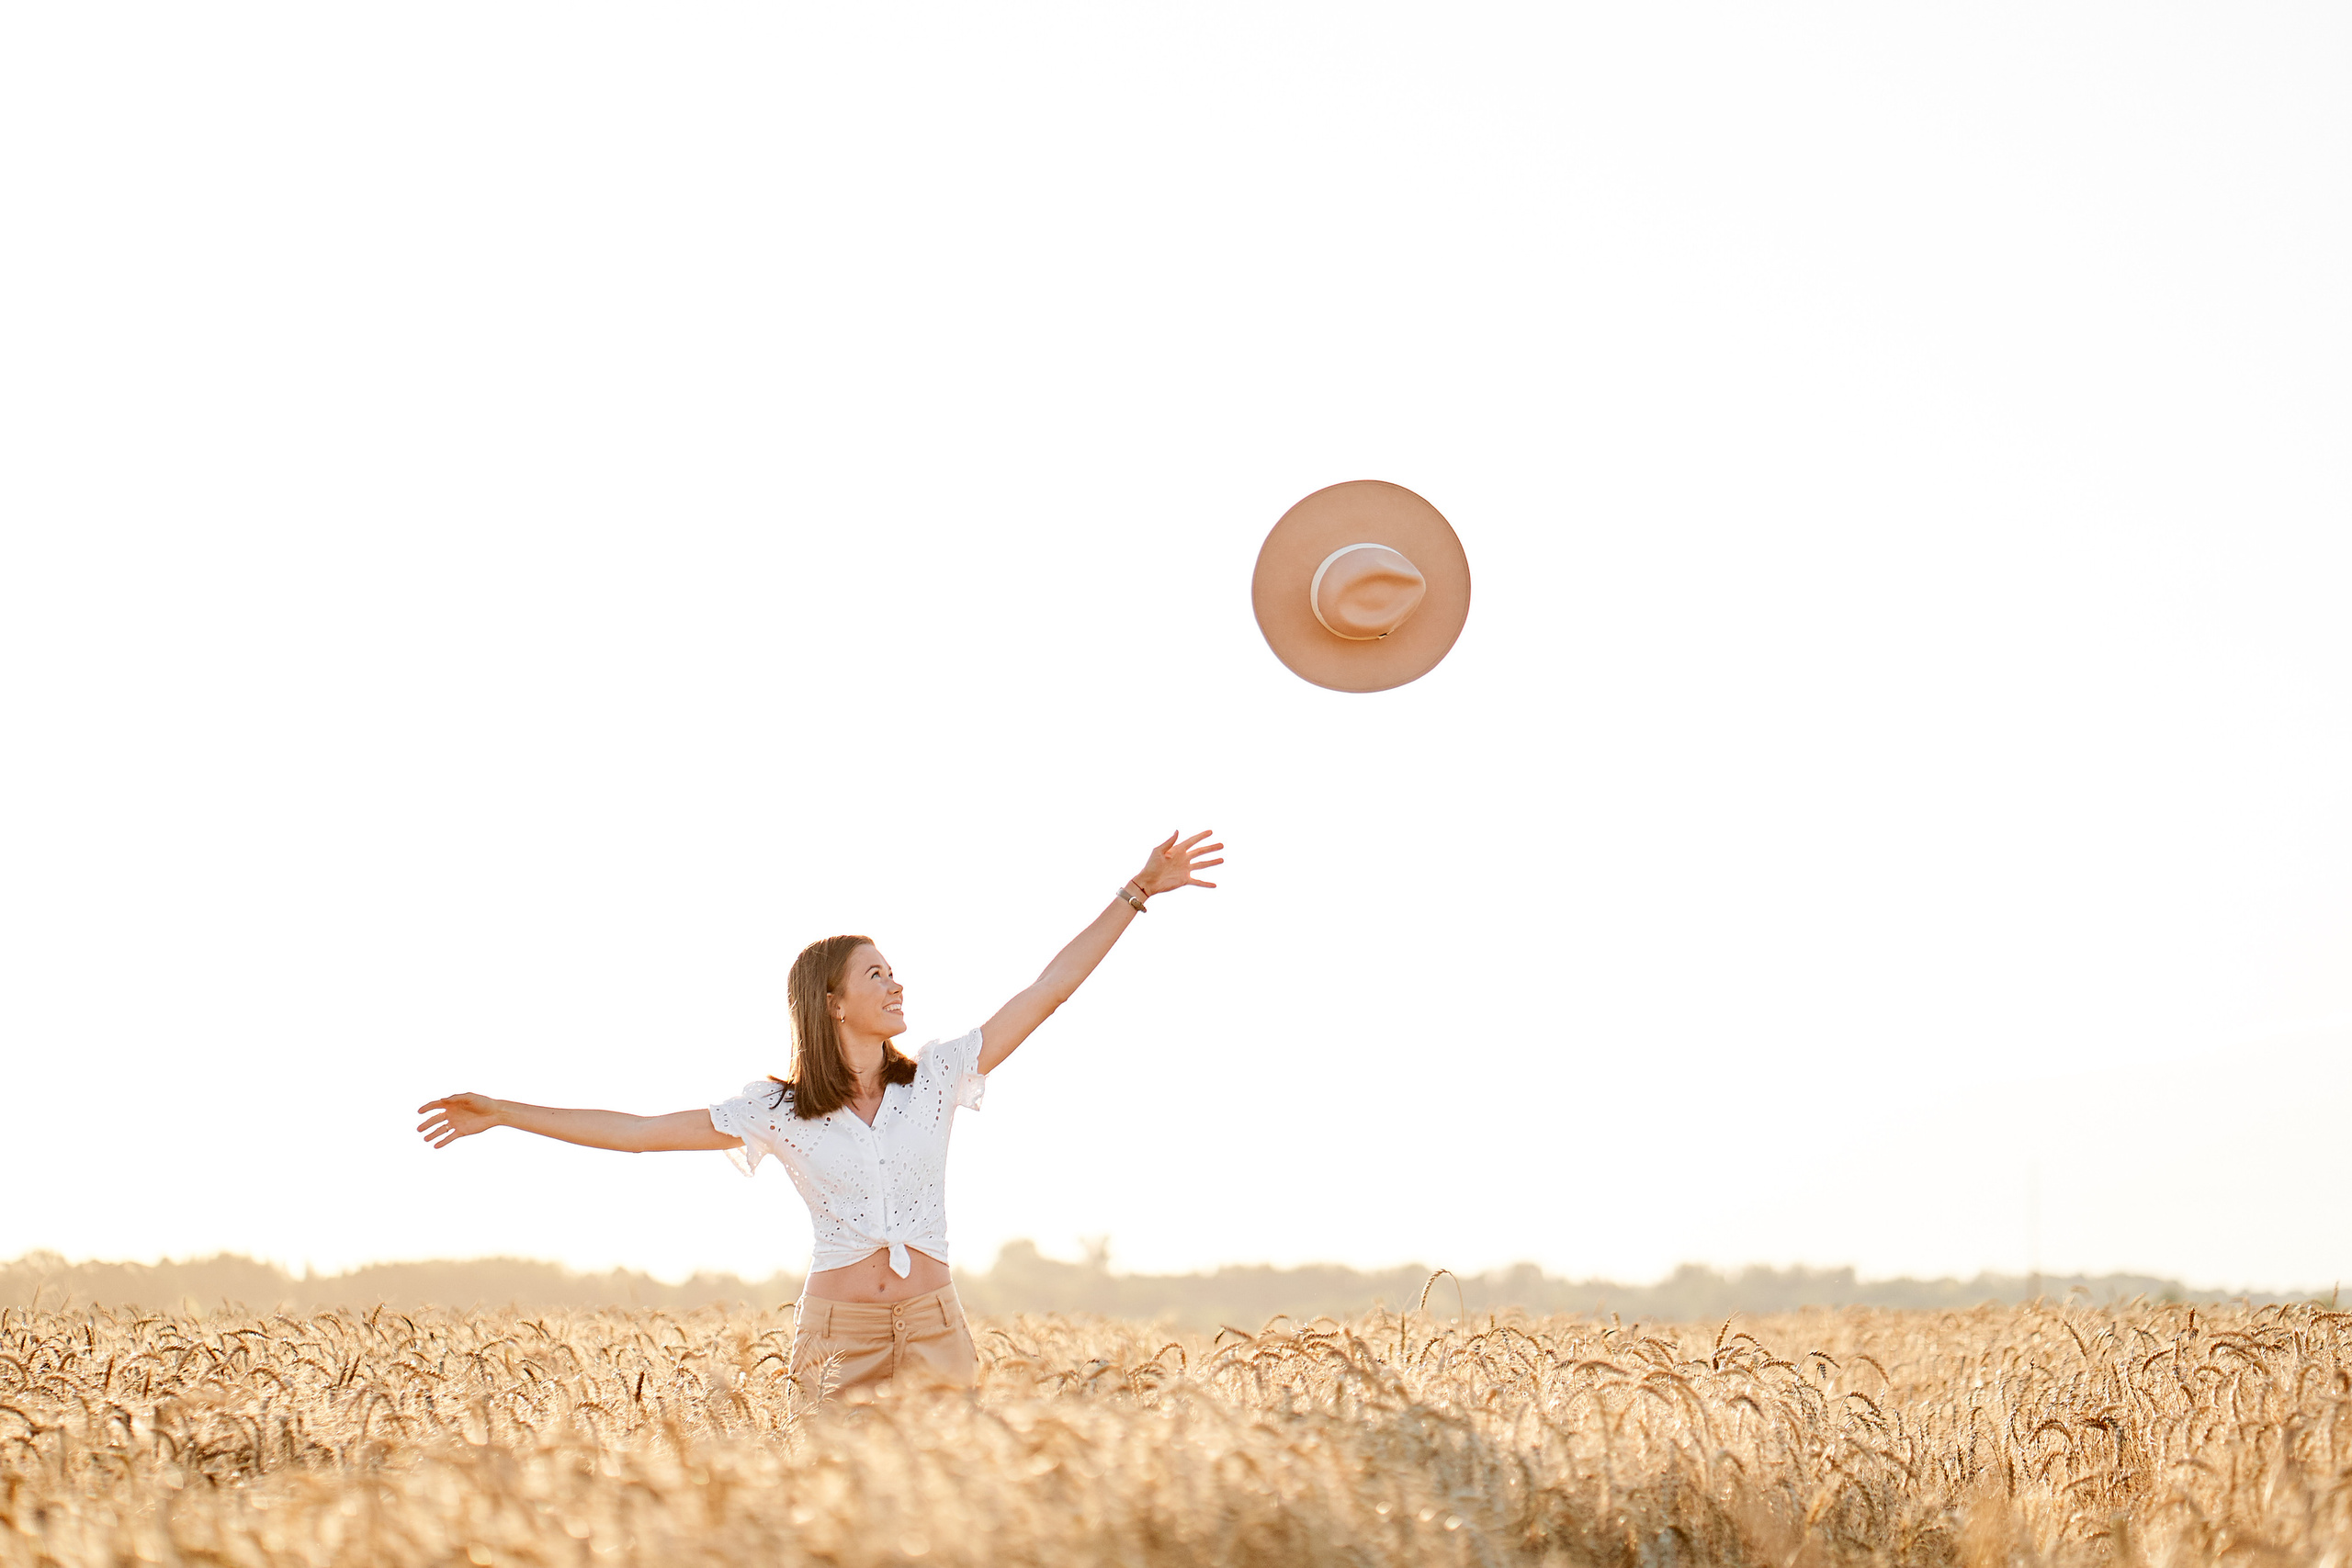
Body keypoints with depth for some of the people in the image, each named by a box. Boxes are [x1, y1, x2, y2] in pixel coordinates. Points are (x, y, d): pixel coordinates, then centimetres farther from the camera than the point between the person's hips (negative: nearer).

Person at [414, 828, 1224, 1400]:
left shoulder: (936, 1076, 6)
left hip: (935, 1331, 1)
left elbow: (1047, 991, 4)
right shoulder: (778, 1109, 3)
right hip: (839, 1332, -1)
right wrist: (501, 1113, 3)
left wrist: (1137, 892, 0)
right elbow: (639, 1131, 4)